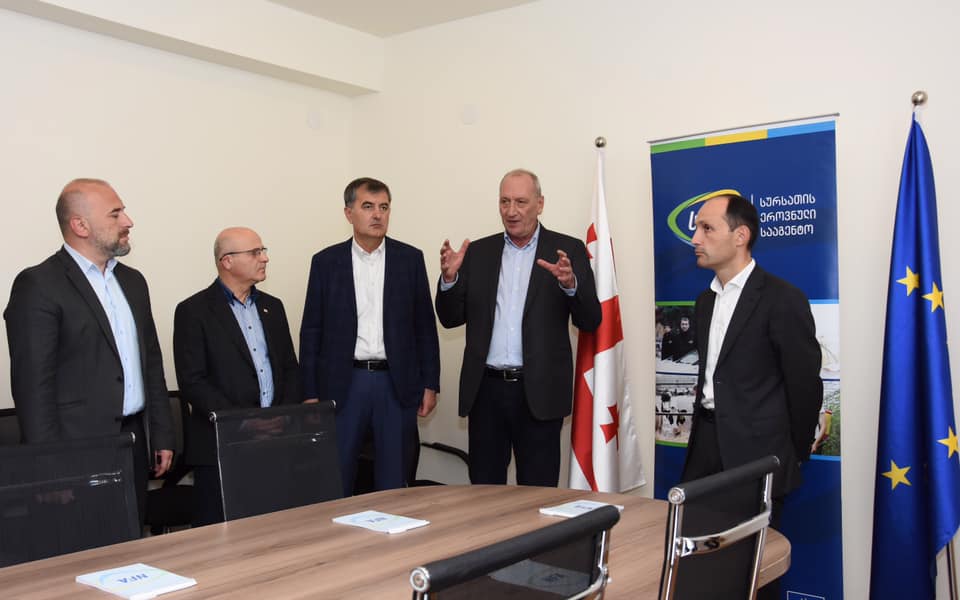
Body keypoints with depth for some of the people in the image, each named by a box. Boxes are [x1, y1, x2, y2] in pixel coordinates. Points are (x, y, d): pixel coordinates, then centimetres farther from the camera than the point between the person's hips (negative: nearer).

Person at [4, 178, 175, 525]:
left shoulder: (132, 281, 13)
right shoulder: (38, 286, -8)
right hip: (79, 448, -6)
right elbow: (33, 383, -12)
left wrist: (162, 436, 13)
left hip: (136, 444, 6)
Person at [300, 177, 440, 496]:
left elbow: (425, 325, 6)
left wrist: (430, 384, 2)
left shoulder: (410, 258, 4)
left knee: (394, 481, 9)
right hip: (343, 383, 0)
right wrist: (310, 394, -1)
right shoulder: (326, 261, 2)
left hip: (397, 384, 1)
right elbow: (311, 331, 3)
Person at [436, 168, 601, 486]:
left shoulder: (568, 251, 1)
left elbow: (590, 320, -4)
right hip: (486, 390, 3)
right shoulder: (478, 252, 9)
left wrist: (570, 284, -23)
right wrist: (449, 278, -10)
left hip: (538, 392, -2)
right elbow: (451, 318, 8)